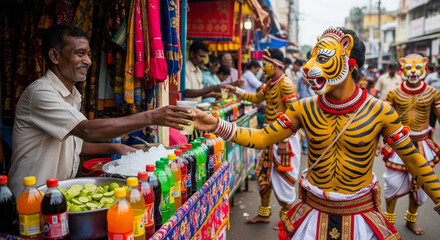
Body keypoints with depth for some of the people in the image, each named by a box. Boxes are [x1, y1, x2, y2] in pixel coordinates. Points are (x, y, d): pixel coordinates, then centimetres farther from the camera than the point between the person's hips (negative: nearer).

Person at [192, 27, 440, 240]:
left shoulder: (380, 112, -13)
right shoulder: (305, 109, -7)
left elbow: (412, 158, -3)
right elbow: (261, 138, -6)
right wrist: (217, 125, -17)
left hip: (360, 217, -1)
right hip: (314, 211, 2)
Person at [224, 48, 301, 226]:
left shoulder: (286, 85, -18)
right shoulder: (270, 84, 11)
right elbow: (256, 98, 27)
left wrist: (284, 141, -23)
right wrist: (236, 90, 22)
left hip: (284, 138, -10)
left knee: (283, 178, 1)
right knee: (264, 173, 16)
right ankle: (264, 213, 30)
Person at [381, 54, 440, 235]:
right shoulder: (394, 93, -5)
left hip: (422, 145, 2)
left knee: (419, 185, 12)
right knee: (393, 183, 4)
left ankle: (411, 220, 35)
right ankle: (389, 220, 26)